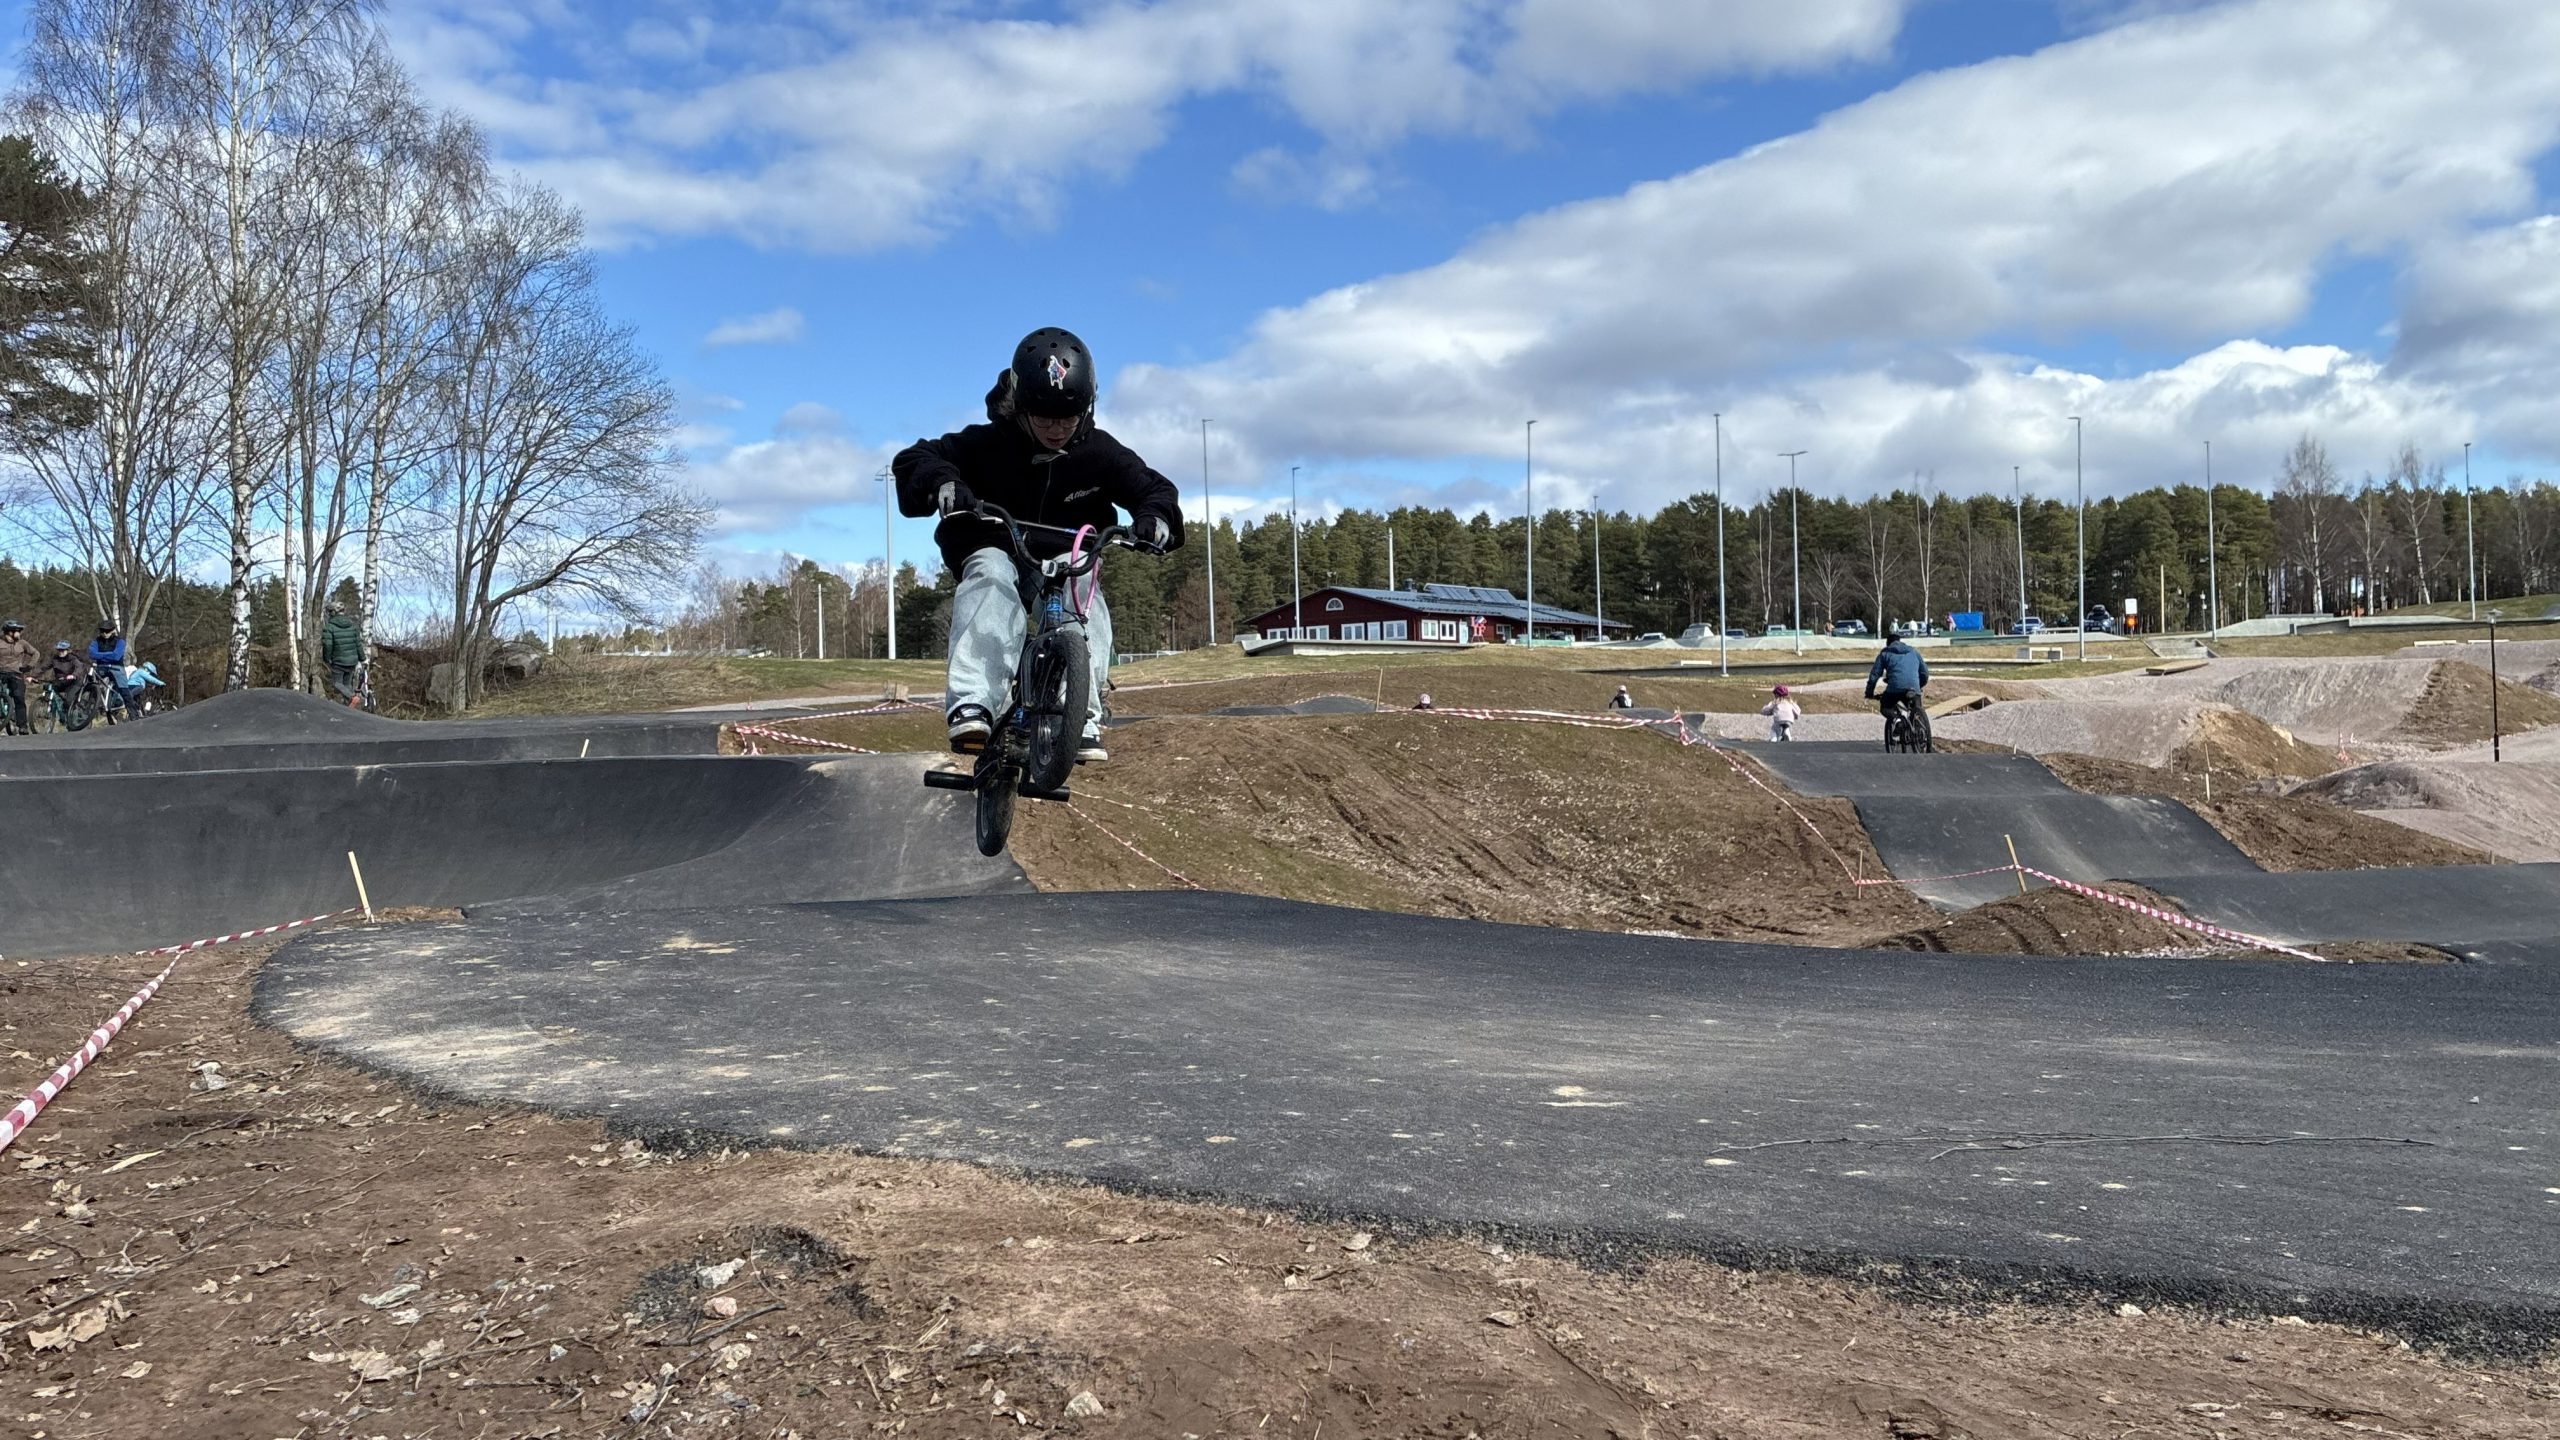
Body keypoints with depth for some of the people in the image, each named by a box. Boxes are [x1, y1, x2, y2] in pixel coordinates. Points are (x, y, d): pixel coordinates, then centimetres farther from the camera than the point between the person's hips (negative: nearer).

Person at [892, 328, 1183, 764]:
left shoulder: (1099, 453, -7)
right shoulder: (990, 445, -14)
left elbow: (1154, 488, -3)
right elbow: (913, 459, -15)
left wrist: (1155, 519, -28)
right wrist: (943, 485, -38)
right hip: (998, 555, -2)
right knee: (991, 575, -36)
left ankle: (1083, 716, -34)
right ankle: (971, 705, -48)